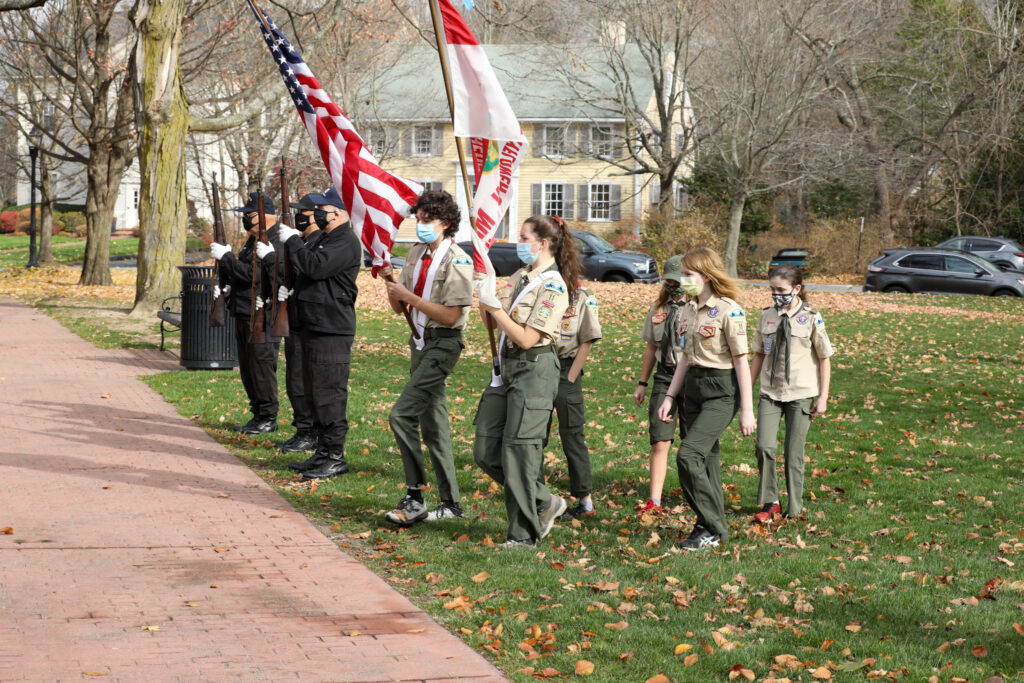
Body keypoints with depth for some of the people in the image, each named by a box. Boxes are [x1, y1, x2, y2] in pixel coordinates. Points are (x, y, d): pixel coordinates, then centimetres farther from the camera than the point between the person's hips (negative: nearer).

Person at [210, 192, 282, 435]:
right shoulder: (253, 240, 17)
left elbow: (254, 274, -23)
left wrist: (226, 257, -17)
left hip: (262, 316, -10)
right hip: (244, 315, 10)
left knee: (261, 366, -6)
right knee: (247, 368, 14)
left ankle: (268, 418, 2)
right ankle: (258, 415, 22)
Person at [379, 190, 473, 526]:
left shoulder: (457, 261, -14)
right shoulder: (416, 254, 10)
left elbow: (450, 315, -20)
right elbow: (398, 307, 12)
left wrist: (409, 295, -19)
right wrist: (390, 283, -7)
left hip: (443, 343, -9)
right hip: (420, 341, 9)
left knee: (401, 414, -18)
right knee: (433, 424, 11)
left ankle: (414, 496, -12)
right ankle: (451, 502, 18)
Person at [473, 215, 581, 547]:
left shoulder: (553, 286, -14)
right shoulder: (521, 275, 12)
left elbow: (526, 339, -18)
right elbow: (499, 320, 17)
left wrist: (493, 305, -16)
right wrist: (485, 299, -1)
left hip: (534, 369, -9)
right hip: (507, 367, 9)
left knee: (518, 450, -5)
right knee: (486, 450, 7)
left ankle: (524, 533, 7)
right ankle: (544, 503, 22)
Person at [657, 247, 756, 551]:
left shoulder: (728, 311, -12)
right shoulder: (688, 310, 11)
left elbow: (741, 362, -11)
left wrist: (747, 410, -12)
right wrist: (670, 396, 12)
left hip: (722, 391, -8)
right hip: (693, 388, 8)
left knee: (688, 454, -17)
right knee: (705, 460, 10)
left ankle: (713, 529, -7)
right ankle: (710, 526, 19)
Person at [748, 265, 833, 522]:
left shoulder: (811, 319, -5)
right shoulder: (766, 316, 5)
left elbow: (824, 359, 1)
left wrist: (823, 397, -2)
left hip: (800, 394, -3)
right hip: (770, 392, 3)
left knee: (793, 453, 1)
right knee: (764, 447, -11)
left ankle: (794, 509, 15)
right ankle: (769, 503, 5)